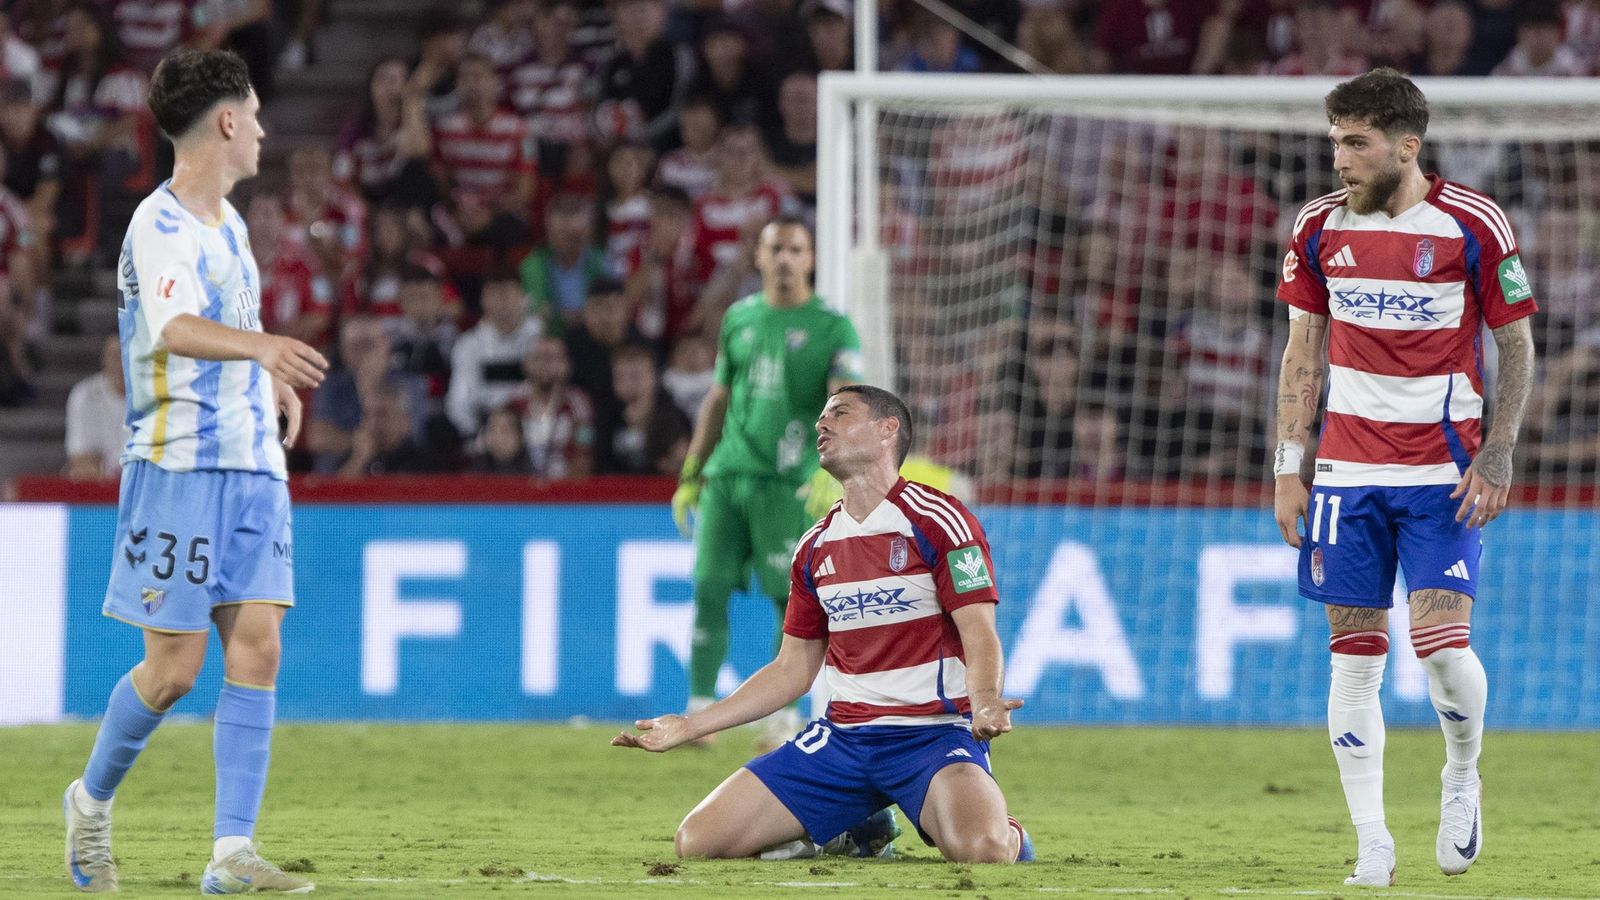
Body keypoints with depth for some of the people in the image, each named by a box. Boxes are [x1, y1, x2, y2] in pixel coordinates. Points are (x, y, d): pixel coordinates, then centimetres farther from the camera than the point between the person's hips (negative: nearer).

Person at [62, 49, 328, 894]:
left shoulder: (228, 221, 15)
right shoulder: (159, 224, -13)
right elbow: (178, 329, -32)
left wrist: (274, 381, 32)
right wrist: (260, 345, -47)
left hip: (253, 467, 8)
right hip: (180, 467, -8)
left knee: (256, 647, -4)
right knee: (172, 668, -5)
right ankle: (92, 799, 21)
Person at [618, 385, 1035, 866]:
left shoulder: (937, 520, -6)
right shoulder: (816, 547, 13)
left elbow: (980, 636, -13)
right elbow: (792, 670, 19)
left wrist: (984, 701, -35)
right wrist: (688, 727, 15)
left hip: (934, 732, -6)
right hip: (843, 734, 6)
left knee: (980, 848, -36)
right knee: (698, 839, -8)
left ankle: (1011, 836, 5)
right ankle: (857, 830, 15)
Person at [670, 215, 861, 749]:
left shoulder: (832, 327, -2)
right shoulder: (739, 319, 13)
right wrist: (690, 475, 18)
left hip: (787, 482, -4)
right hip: (727, 475, 4)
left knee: (789, 599, -4)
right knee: (709, 589, -5)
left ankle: (782, 715, 7)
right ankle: (699, 710, -2)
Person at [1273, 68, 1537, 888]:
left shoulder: (1474, 227, -6)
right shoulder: (1320, 227, 4)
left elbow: (1517, 348, 1)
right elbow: (1303, 352, 11)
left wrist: (1497, 454, -9)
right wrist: (1287, 467, 5)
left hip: (1442, 470, -3)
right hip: (1347, 472, 3)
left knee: (1441, 643, -12)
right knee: (1355, 651, -1)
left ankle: (1462, 779, 17)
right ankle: (1371, 843, 3)